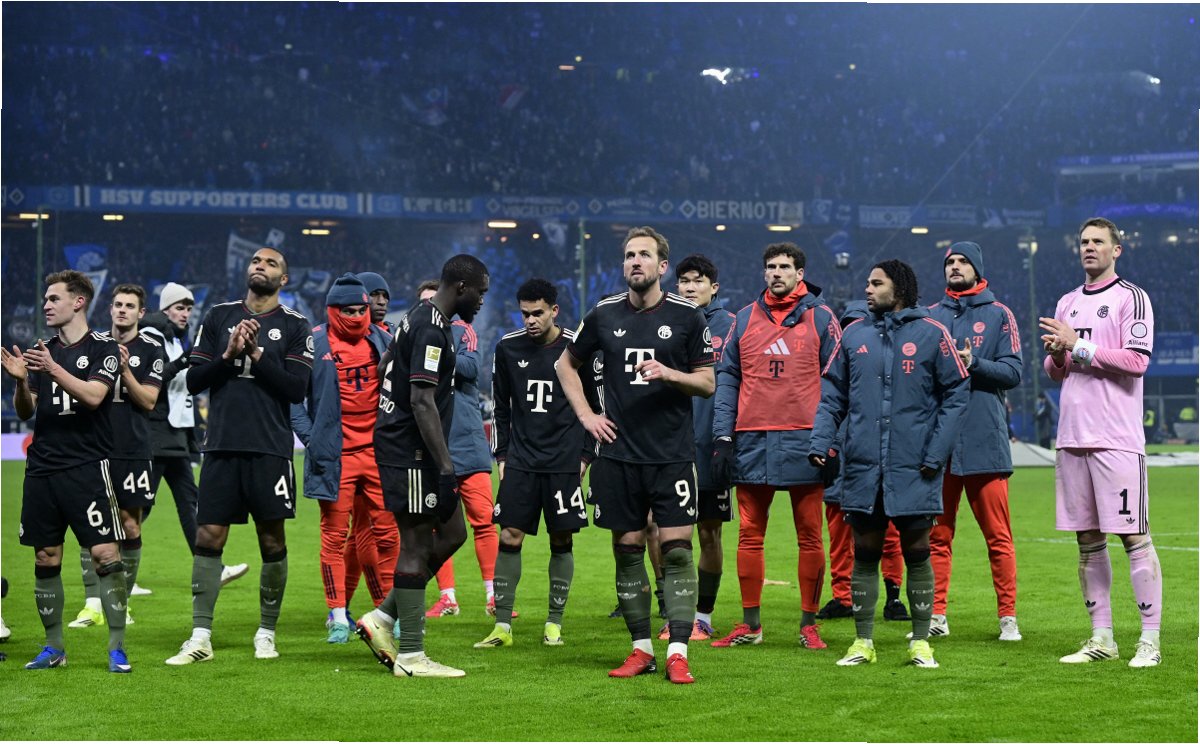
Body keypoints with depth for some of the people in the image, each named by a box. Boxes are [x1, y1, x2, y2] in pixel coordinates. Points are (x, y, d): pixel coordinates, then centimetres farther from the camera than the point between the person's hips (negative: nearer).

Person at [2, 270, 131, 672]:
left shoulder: (103, 347, -1)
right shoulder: (38, 352, 14)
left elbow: (94, 395, -15)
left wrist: (53, 370, -25)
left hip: (87, 468, -5)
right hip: (42, 469, 5)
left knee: (105, 554, -11)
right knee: (46, 559, 6)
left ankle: (117, 649, -6)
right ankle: (53, 647, 16)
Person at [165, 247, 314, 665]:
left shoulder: (295, 326, 4)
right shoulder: (218, 317, 11)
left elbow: (296, 388, -7)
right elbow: (194, 381, 6)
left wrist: (256, 353, -12)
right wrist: (228, 355, -9)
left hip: (270, 450, -2)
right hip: (222, 446, 2)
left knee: (272, 541, 3)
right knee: (208, 538, -2)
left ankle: (266, 634, 15)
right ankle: (200, 637, 1)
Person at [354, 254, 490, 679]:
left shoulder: (422, 320, 16)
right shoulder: (432, 329, -16)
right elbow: (422, 402, -23)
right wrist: (445, 468, -23)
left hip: (406, 448, 10)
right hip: (410, 451, -10)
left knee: (451, 534, 13)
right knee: (416, 545, -6)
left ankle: (382, 620, 14)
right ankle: (411, 658, -1)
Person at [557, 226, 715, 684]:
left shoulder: (686, 317, 0)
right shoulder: (604, 315, 6)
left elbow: (708, 383, 3)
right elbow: (567, 363, 20)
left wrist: (669, 374, -16)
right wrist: (585, 414, 9)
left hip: (672, 454, -2)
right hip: (619, 454, 2)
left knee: (676, 549, -7)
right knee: (627, 550, 5)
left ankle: (677, 652, -7)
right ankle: (641, 649, 14)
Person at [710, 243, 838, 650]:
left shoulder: (821, 317, 4)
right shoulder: (746, 318, 12)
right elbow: (727, 378, 10)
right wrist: (723, 435, 1)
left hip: (803, 440, -3)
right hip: (752, 443, 3)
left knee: (809, 536, 0)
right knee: (750, 534, 5)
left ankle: (808, 624, 8)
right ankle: (750, 624, 12)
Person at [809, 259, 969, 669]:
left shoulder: (931, 334, -1)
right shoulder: (854, 334, 9)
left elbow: (956, 393, -1)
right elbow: (832, 394, 11)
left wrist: (936, 452, -8)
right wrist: (821, 440, -3)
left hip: (914, 468, -3)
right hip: (862, 467, 3)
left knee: (917, 553, 4)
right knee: (864, 553, 7)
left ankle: (921, 642, 12)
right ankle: (863, 642, 14)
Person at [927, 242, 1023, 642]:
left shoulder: (998, 315, 7)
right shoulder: (929, 316, 16)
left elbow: (1012, 371, -1)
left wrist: (973, 363, -16)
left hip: (985, 442, -3)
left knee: (998, 536, -3)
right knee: (936, 535, 4)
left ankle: (1008, 617, 2)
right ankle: (935, 616, 9)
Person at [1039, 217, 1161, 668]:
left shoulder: (1131, 298, -2)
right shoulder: (1067, 303, 19)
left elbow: (1136, 360, -13)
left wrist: (1078, 346, -14)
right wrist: (1056, 354, -1)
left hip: (1117, 440, -7)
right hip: (1072, 439, 7)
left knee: (1133, 536, -8)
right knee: (1087, 539, 8)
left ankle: (1150, 640, -6)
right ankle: (1101, 638, 14)